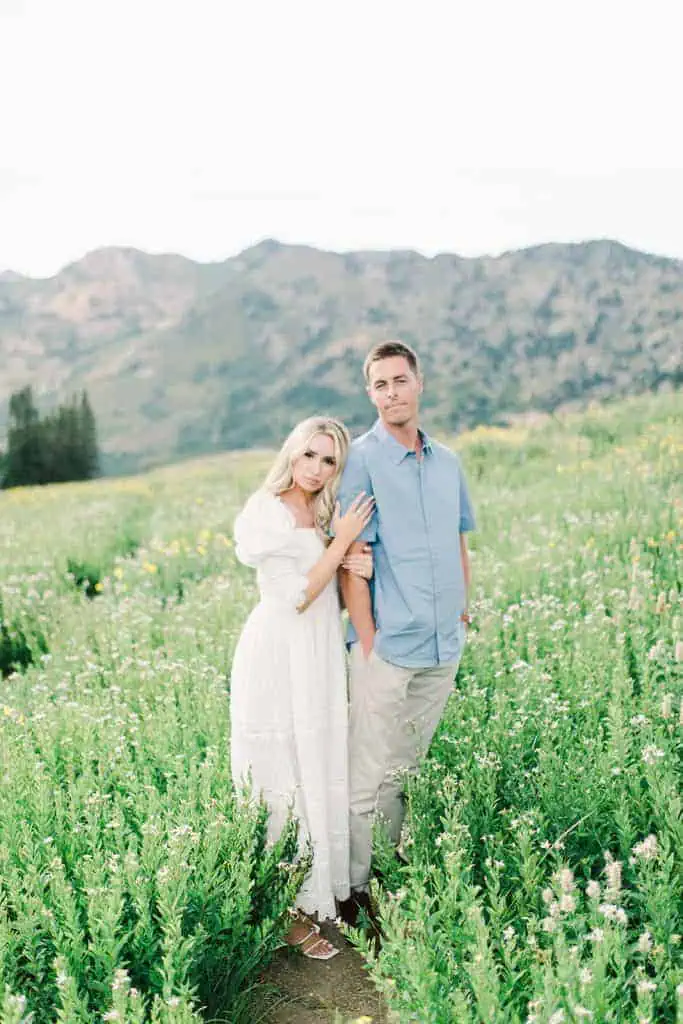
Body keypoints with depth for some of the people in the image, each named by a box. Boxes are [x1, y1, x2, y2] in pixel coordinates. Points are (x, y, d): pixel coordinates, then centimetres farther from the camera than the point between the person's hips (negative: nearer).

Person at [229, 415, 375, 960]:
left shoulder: (326, 513, 9)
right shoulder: (265, 513, -13)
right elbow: (298, 596, -16)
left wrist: (356, 563, -8)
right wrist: (342, 541, -15)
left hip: (322, 659, 7)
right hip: (280, 657, -7)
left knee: (322, 770, 14)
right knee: (285, 780, 1)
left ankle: (321, 889, 31)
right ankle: (288, 912, 15)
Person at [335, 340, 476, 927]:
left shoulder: (448, 461, 11)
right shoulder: (363, 460, -8)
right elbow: (351, 558, -11)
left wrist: (462, 611, 11)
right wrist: (367, 639, -13)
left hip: (443, 647, 6)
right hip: (387, 647, -6)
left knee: (408, 769, 18)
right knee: (368, 778, 2)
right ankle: (355, 892, 17)